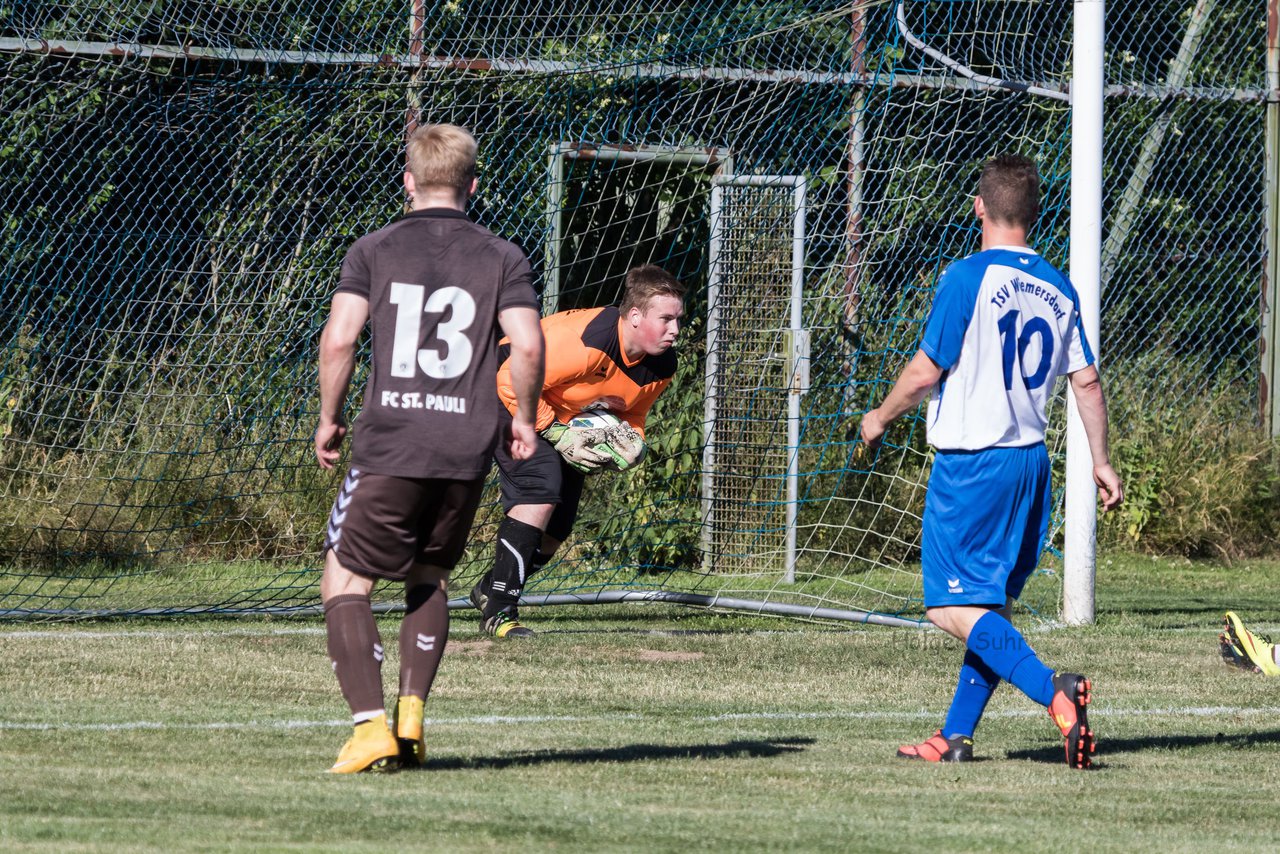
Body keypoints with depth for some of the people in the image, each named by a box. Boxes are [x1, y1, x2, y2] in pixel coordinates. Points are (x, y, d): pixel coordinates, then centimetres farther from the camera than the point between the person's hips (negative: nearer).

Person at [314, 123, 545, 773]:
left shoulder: (373, 251, 4)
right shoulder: (502, 258, 6)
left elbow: (339, 336, -6)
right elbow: (527, 344, -5)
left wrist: (329, 418, 7)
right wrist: (523, 419, 11)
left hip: (388, 446, -3)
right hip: (467, 449, 3)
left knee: (345, 584, 4)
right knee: (428, 579, 23)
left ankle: (371, 726, -13)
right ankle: (411, 715, 11)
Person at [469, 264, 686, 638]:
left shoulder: (661, 366, -11)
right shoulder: (586, 341, -38)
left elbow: (630, 413, 8)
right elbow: (513, 383, -33)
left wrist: (630, 440, -14)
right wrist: (557, 433, -31)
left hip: (566, 421, 8)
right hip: (507, 401, -8)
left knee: (555, 529, 6)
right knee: (541, 489, -29)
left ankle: (491, 589, 34)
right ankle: (498, 611, -27)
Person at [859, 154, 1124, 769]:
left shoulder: (969, 277, -12)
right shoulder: (1058, 289, 8)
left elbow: (926, 372, -11)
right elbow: (1087, 381, 10)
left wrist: (881, 418, 6)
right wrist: (1102, 462, 18)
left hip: (971, 460, -7)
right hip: (1031, 460, 7)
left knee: (954, 609, -9)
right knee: (989, 606, 14)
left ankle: (1052, 690, -27)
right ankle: (955, 738, 16)